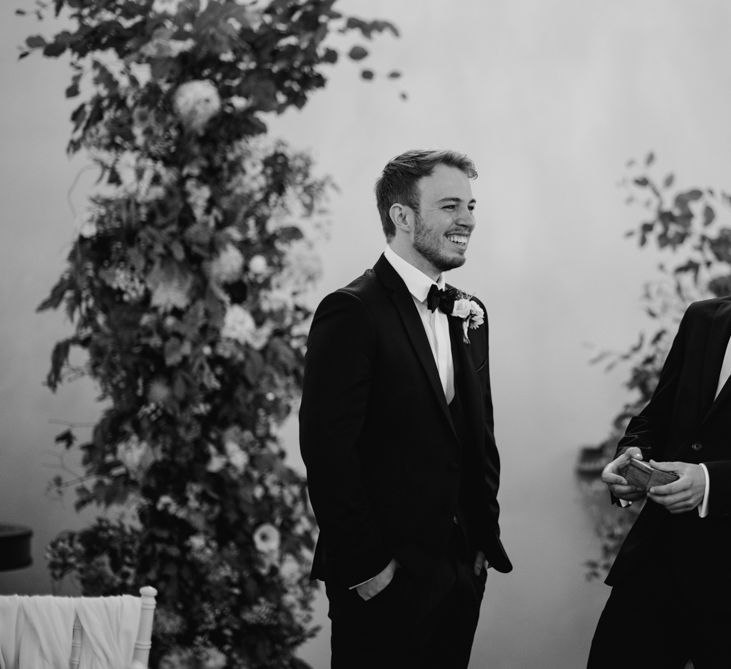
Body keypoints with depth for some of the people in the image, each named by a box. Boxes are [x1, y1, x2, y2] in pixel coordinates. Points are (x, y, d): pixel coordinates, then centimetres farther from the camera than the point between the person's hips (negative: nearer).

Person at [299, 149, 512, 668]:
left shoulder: (467, 313, 13)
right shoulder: (353, 312, -12)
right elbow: (327, 450, -17)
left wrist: (485, 539, 11)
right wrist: (365, 566, -16)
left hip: (461, 570, 7)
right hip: (384, 581, -7)